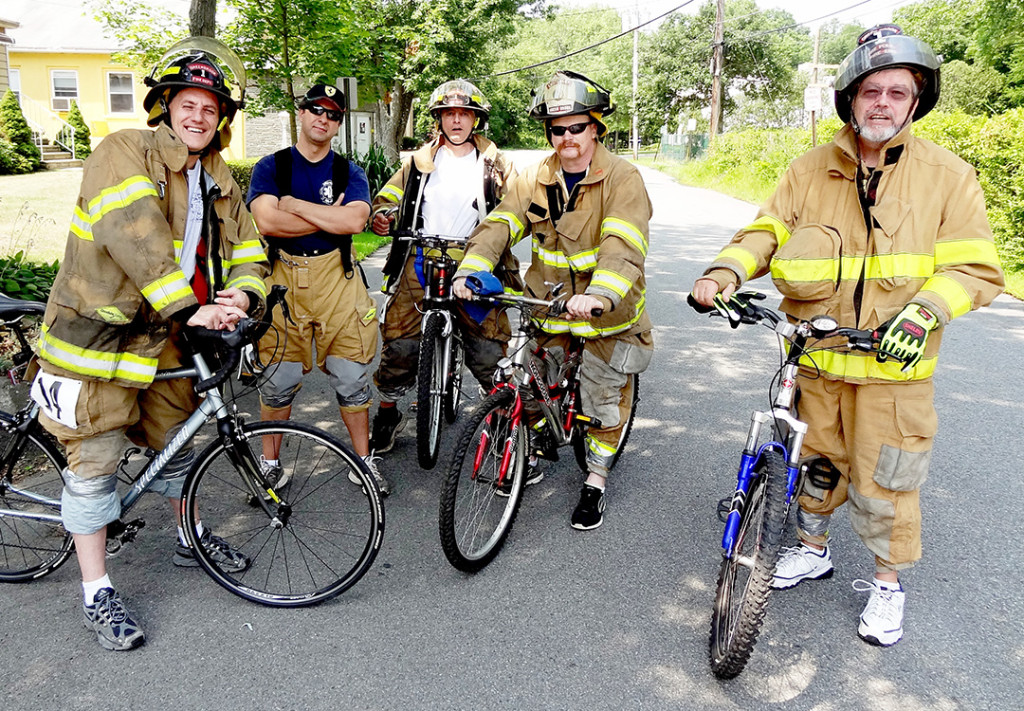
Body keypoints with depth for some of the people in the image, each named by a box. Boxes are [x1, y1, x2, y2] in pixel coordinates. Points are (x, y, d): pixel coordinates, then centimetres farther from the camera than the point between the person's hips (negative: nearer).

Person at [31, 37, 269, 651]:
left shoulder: (220, 184, 10)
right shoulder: (126, 152, -12)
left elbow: (248, 254, 8)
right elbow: (134, 239, -26)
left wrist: (240, 295, -15)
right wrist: (192, 308, -32)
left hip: (163, 340, 6)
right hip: (97, 335, -6)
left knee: (175, 443, 20)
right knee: (96, 463, 1)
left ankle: (191, 537, 42)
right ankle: (98, 594, 14)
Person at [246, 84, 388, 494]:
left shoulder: (349, 173, 8)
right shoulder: (272, 166, 5)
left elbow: (355, 220, -12)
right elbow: (265, 221, -12)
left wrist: (294, 204, -9)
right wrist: (329, 218, -8)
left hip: (336, 276, 1)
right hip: (283, 276, -1)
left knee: (351, 375, 3)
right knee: (279, 379, 4)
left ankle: (364, 460, 18)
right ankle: (270, 462, 22)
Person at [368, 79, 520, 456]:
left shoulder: (494, 164, 10)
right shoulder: (419, 161, 13)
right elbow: (389, 196, 15)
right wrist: (383, 215, -9)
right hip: (421, 259, 1)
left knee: (489, 347, -6)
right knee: (398, 340, -4)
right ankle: (388, 411, 17)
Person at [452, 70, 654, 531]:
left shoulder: (622, 179, -15)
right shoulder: (535, 179, 1)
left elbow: (623, 245, -29)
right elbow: (500, 224, -10)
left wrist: (599, 295, -47)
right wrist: (470, 270, -27)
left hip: (605, 310, -3)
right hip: (548, 304, 4)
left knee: (604, 400, 8)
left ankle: (595, 483, 26)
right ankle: (537, 447, 41)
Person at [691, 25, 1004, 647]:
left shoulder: (948, 175, -2)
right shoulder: (811, 170, 3)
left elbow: (974, 268, -4)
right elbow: (766, 233, 1)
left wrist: (923, 311, -21)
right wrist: (726, 272, -19)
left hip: (892, 363, -2)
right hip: (813, 357, 3)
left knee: (883, 481, 4)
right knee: (814, 460, 17)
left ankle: (888, 583, 28)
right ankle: (813, 549, 42)